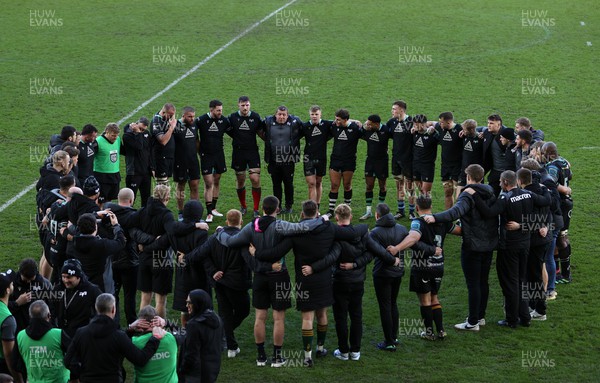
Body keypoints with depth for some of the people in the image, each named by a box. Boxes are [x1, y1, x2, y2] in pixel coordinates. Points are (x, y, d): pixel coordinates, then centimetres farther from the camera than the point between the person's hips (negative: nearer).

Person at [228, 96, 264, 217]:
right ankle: (243, 206, 27)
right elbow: (228, 131, 10)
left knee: (255, 179, -11)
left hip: (253, 151, 0)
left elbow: (261, 133, 10)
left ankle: (256, 209, -2)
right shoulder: (232, 117, -2)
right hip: (238, 152, 1)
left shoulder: (255, 117, 0)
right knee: (240, 180, 8)